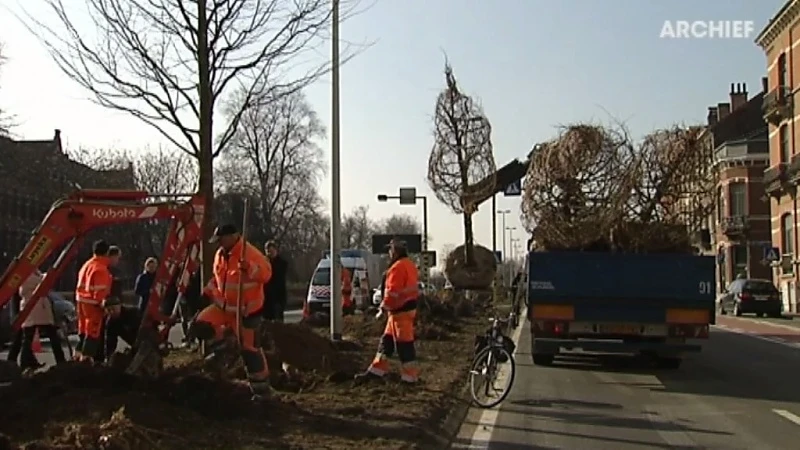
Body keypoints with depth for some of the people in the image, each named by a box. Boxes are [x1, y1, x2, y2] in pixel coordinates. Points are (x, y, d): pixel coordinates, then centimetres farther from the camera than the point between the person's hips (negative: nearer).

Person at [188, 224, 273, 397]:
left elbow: (266, 273, -27)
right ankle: (221, 344, 17)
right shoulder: (220, 254, 6)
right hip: (224, 306, 7)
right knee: (199, 325, -9)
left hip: (246, 310, -7)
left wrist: (250, 268, -44)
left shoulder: (250, 253, -19)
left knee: (249, 348, -2)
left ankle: (261, 386, 10)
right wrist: (209, 290, 9)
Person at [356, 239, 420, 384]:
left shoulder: (398, 267, -18)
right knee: (387, 340, 14)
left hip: (400, 310, -10)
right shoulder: (409, 265, 15)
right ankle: (377, 370, 19)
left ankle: (410, 375, 1)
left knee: (403, 343, -4)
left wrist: (385, 305, -8)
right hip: (408, 307, 10)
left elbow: (393, 291, -22)